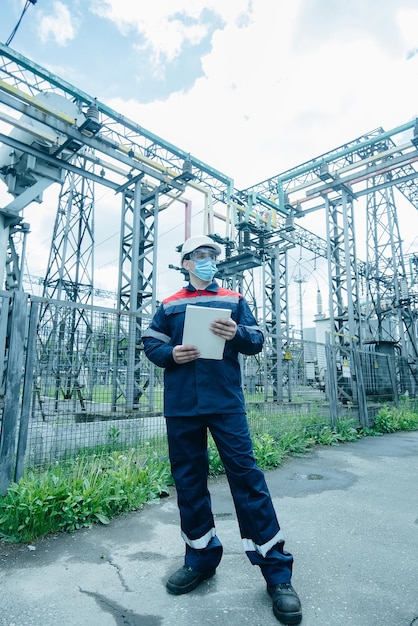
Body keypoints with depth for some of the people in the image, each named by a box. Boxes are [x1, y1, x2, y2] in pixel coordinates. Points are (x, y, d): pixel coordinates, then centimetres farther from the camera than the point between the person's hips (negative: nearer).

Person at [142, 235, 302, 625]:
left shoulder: (233, 300, 11)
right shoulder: (169, 306, 13)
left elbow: (257, 341, 6)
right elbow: (150, 343, 12)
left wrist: (237, 334, -16)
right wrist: (170, 354, -9)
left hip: (225, 402, -2)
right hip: (181, 406, 2)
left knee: (245, 475, -4)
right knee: (188, 480, 10)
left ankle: (276, 570, 9)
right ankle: (201, 557, 30)